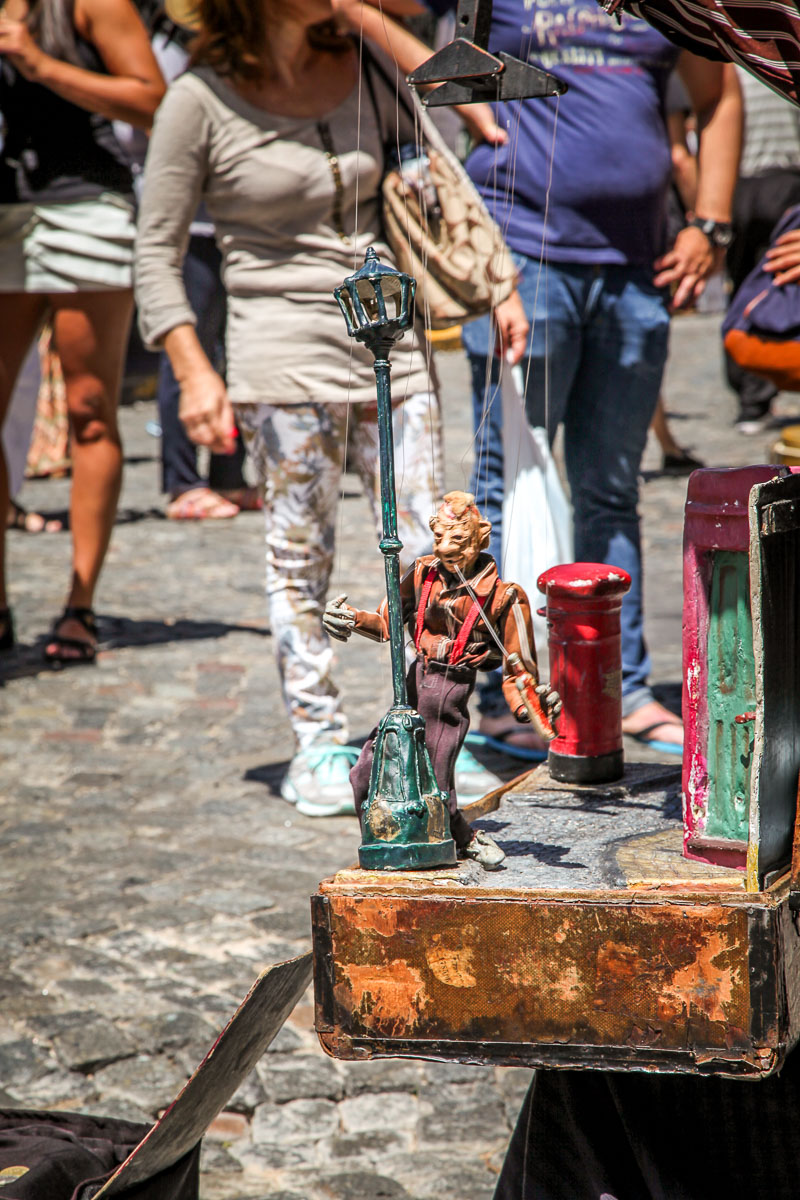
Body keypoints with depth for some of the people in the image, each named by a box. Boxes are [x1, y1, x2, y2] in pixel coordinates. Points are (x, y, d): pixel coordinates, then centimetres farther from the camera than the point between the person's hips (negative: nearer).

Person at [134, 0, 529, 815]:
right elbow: (156, 252, -1)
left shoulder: (366, 70, 7)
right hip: (284, 353, -4)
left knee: (427, 549, 0)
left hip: (391, 342, 4)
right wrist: (193, 372, -10)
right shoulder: (201, 101, -4)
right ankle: (318, 743, 13)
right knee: (300, 556, 2)